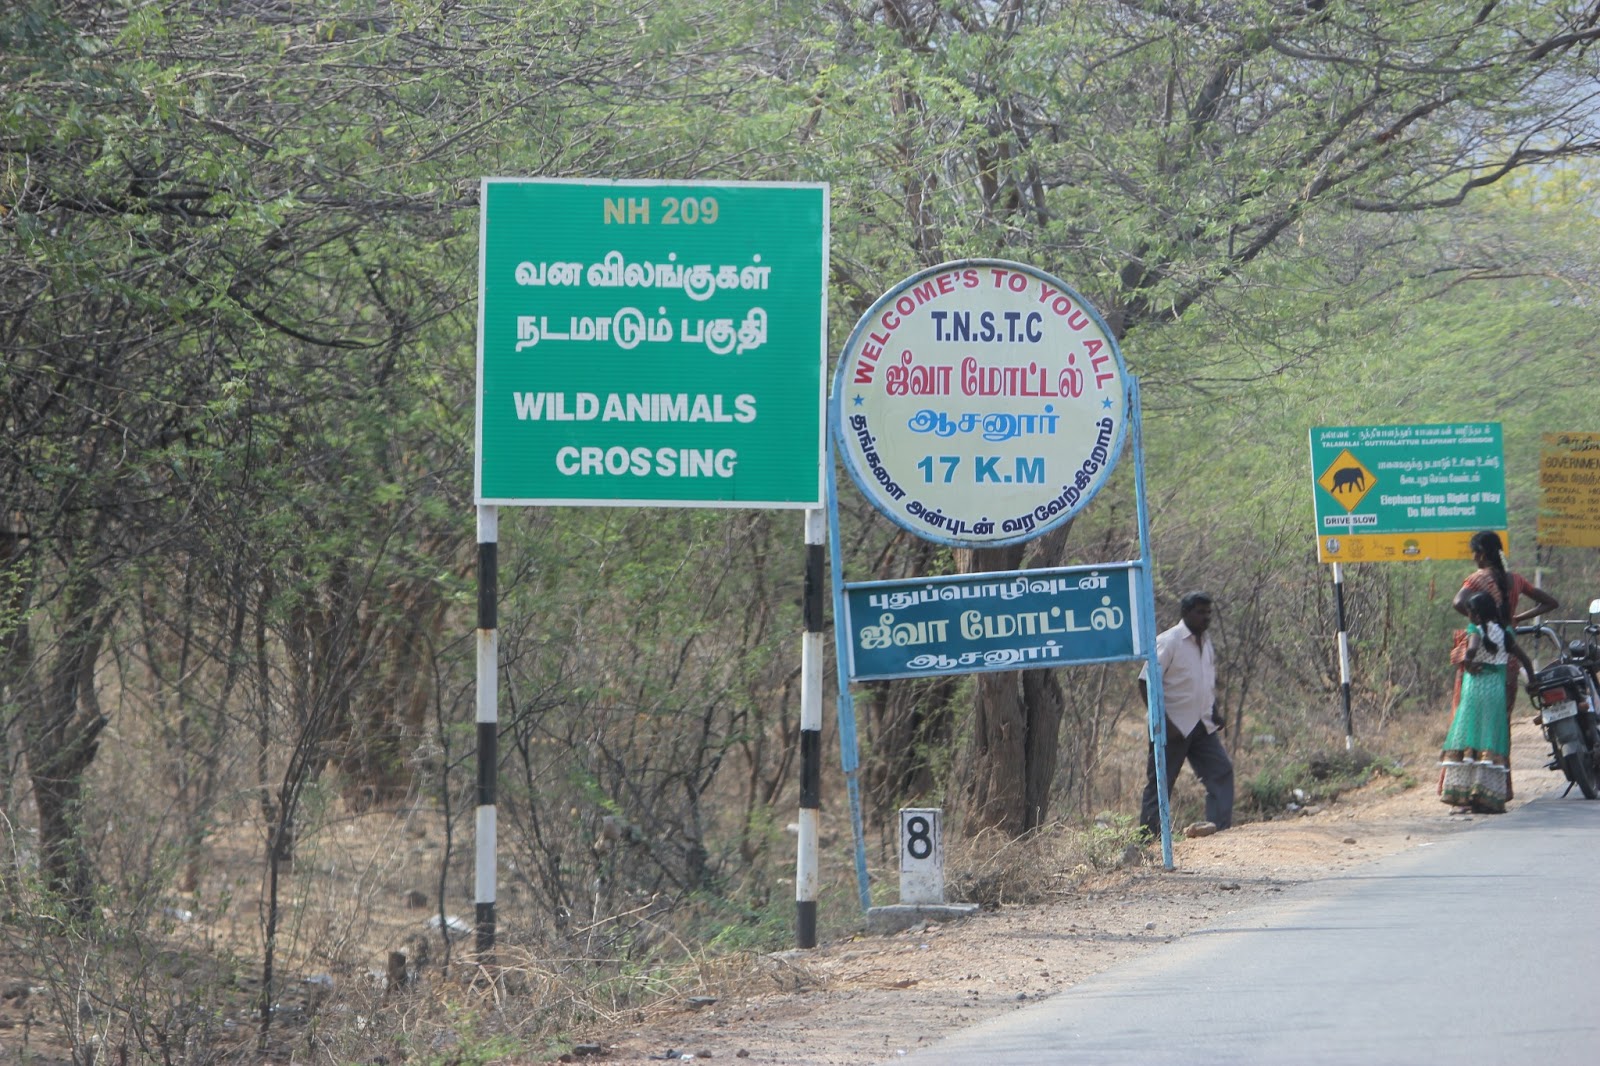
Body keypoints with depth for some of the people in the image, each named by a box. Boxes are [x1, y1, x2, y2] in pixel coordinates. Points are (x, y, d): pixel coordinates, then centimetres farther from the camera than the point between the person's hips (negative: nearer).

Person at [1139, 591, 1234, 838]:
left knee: (1221, 771, -5)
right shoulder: (1168, 642, -11)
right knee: (1160, 783, -2)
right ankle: (1149, 837, 4)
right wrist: (1163, 722, -22)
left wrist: (1215, 712, 9)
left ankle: (1220, 829, -6)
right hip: (1174, 728, -7)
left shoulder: (1206, 644, 13)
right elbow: (1146, 682, -16)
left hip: (1203, 726, 7)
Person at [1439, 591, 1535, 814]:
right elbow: (1524, 658, 12)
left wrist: (1468, 663, -9)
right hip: (1498, 693, 4)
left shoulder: (1476, 630, -5)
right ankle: (1489, 798, 1)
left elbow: (1472, 648, -27)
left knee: (1468, 743, -1)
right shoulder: (1504, 633, 9)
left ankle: (1463, 797, -7)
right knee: (1492, 744, 5)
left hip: (1475, 690, -4)